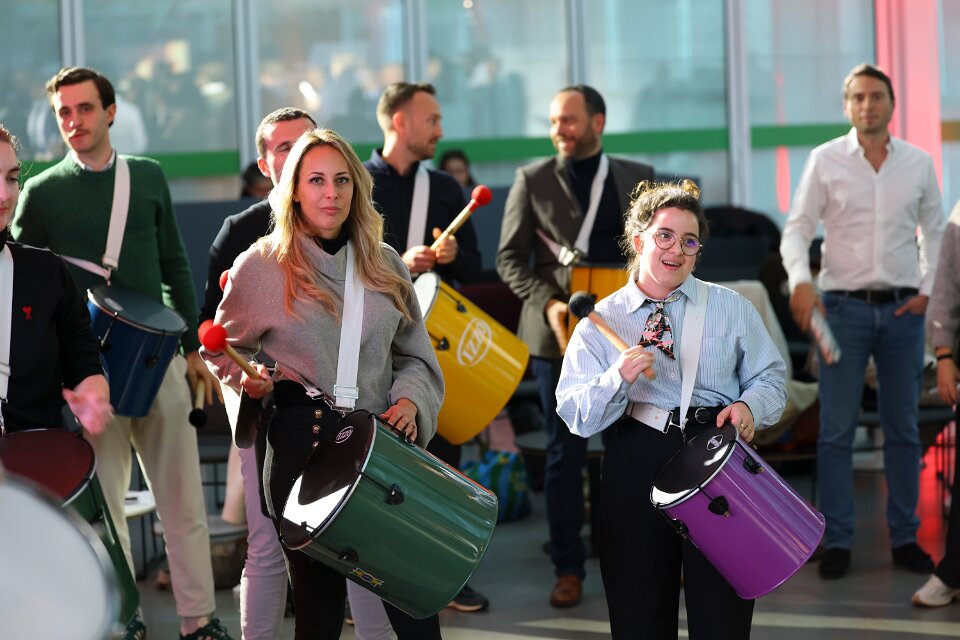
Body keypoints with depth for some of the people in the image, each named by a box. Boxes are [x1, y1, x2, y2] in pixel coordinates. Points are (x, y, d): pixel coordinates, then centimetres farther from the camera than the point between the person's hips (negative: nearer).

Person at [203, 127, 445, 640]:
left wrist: (410, 399, -4)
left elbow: (414, 355, 15)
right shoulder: (260, 265, -1)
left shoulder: (383, 265, 9)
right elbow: (222, 350, 9)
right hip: (301, 448, -2)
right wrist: (247, 379, -11)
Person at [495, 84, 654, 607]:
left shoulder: (637, 178, 8)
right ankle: (568, 569, 9)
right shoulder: (532, 180, 4)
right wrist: (548, 304, -15)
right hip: (560, 333, -1)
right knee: (564, 455, 2)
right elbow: (510, 258, 0)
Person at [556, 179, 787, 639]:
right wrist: (618, 379, -17)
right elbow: (575, 416, 0)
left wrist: (749, 406, -9)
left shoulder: (731, 308, 12)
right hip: (635, 466, 0)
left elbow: (770, 377, 11)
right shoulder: (600, 322, 7)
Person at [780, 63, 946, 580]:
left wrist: (928, 289, 3)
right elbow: (797, 228, 0)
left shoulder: (918, 163, 6)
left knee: (904, 430, 7)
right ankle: (836, 541, 5)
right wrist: (800, 280, -16)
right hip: (844, 305, -2)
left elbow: (934, 231, 14)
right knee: (836, 430, -2)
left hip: (903, 307, 2)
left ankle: (905, 538, 16)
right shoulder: (825, 161, 0)